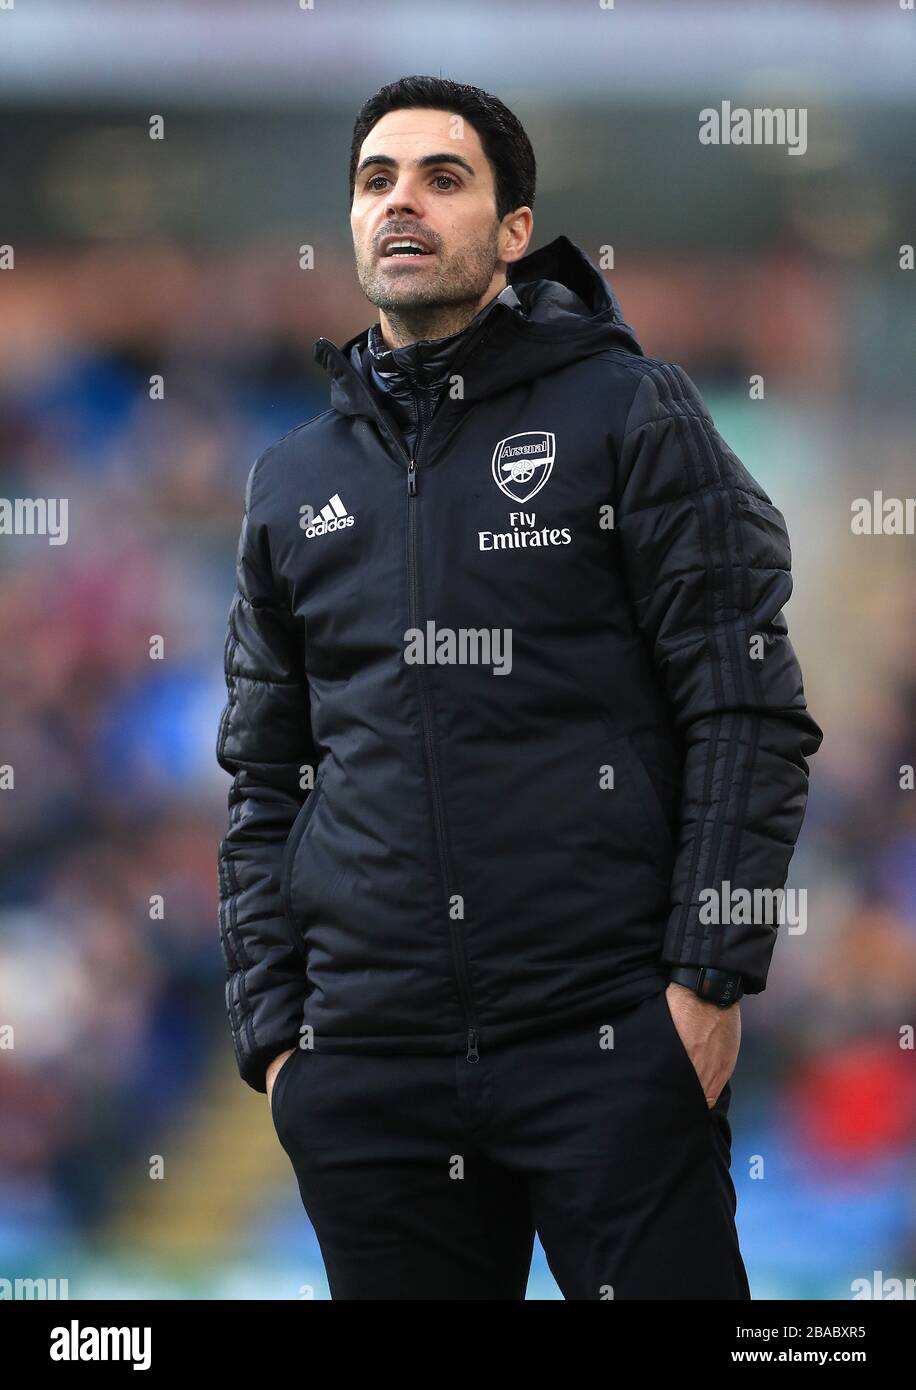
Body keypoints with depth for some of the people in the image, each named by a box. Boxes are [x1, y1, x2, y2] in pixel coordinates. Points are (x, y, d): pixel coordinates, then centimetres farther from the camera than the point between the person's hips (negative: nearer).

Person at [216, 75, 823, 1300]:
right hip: (365, 1071, 4)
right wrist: (272, 1026, 8)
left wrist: (710, 976, -11)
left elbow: (747, 714, -2)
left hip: (613, 1046, -4)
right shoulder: (294, 481, 16)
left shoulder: (629, 414, 3)